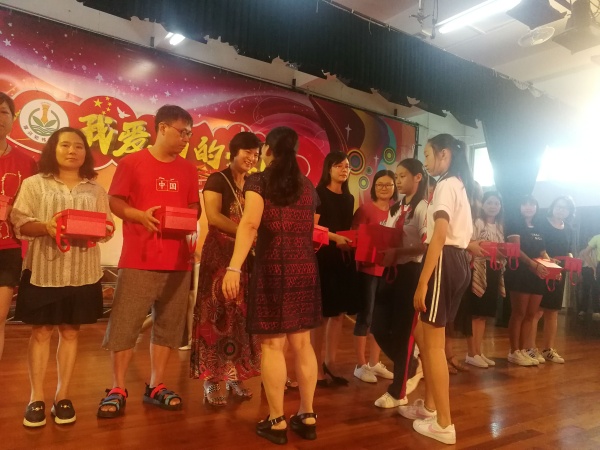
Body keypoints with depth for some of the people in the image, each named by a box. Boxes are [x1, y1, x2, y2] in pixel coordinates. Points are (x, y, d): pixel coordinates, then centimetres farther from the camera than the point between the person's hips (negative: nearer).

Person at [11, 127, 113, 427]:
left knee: (70, 331, 7)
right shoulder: (34, 184, 4)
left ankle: (62, 397, 18)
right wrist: (47, 227, -20)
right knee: (40, 331, 4)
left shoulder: (95, 190, 10)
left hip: (82, 271, 2)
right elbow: (20, 224, -3)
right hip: (43, 269, -1)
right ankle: (36, 399, 15)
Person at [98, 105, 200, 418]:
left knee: (168, 326, 9)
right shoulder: (132, 163, -1)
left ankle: (156, 387, 22)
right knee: (124, 325, 1)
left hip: (177, 260, 4)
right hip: (138, 260, -4)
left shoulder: (188, 170, 11)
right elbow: (115, 202, -2)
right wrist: (140, 215, -18)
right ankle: (117, 390, 15)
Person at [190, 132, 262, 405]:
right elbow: (213, 216, -16)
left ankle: (235, 376, 18)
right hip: (220, 254, -5)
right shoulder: (217, 180, -3)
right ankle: (211, 380, 6)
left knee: (241, 315, 7)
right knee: (217, 315, -4)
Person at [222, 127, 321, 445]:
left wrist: (234, 267, -24)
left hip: (273, 268, -5)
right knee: (302, 343, 12)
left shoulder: (258, 181, -1)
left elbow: (250, 224, -17)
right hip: (306, 269, 5)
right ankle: (307, 416, 22)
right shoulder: (307, 186, 13)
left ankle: (276, 422, 13)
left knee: (272, 344, 4)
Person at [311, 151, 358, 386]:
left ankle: (331, 362, 20)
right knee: (322, 312, -1)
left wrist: (352, 243, 4)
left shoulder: (349, 198, 16)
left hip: (344, 258, 6)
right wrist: (335, 238, -24)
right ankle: (317, 365, 10)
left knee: (339, 311, 8)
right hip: (323, 256, -6)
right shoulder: (319, 194, -4)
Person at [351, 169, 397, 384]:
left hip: (390, 269, 5)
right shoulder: (365, 209, -7)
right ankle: (361, 365, 13)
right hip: (369, 269, -5)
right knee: (365, 315, 1)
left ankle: (374, 362, 26)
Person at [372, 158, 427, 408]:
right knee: (378, 327, 6)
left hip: (410, 272, -7)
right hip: (390, 271, 7)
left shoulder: (423, 208, -8)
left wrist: (398, 252, -25)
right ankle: (409, 368, 31)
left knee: (403, 330, 1)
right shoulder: (396, 208, 17)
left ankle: (398, 392, 16)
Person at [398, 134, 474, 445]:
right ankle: (429, 406, 28)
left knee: (433, 343, -2)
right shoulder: (459, 186, 20)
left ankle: (444, 425, 9)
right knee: (422, 333, 17)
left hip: (444, 263, -10)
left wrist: (422, 282, -23)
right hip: (458, 262, 10)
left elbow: (439, 236, -21)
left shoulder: (445, 185, -11)